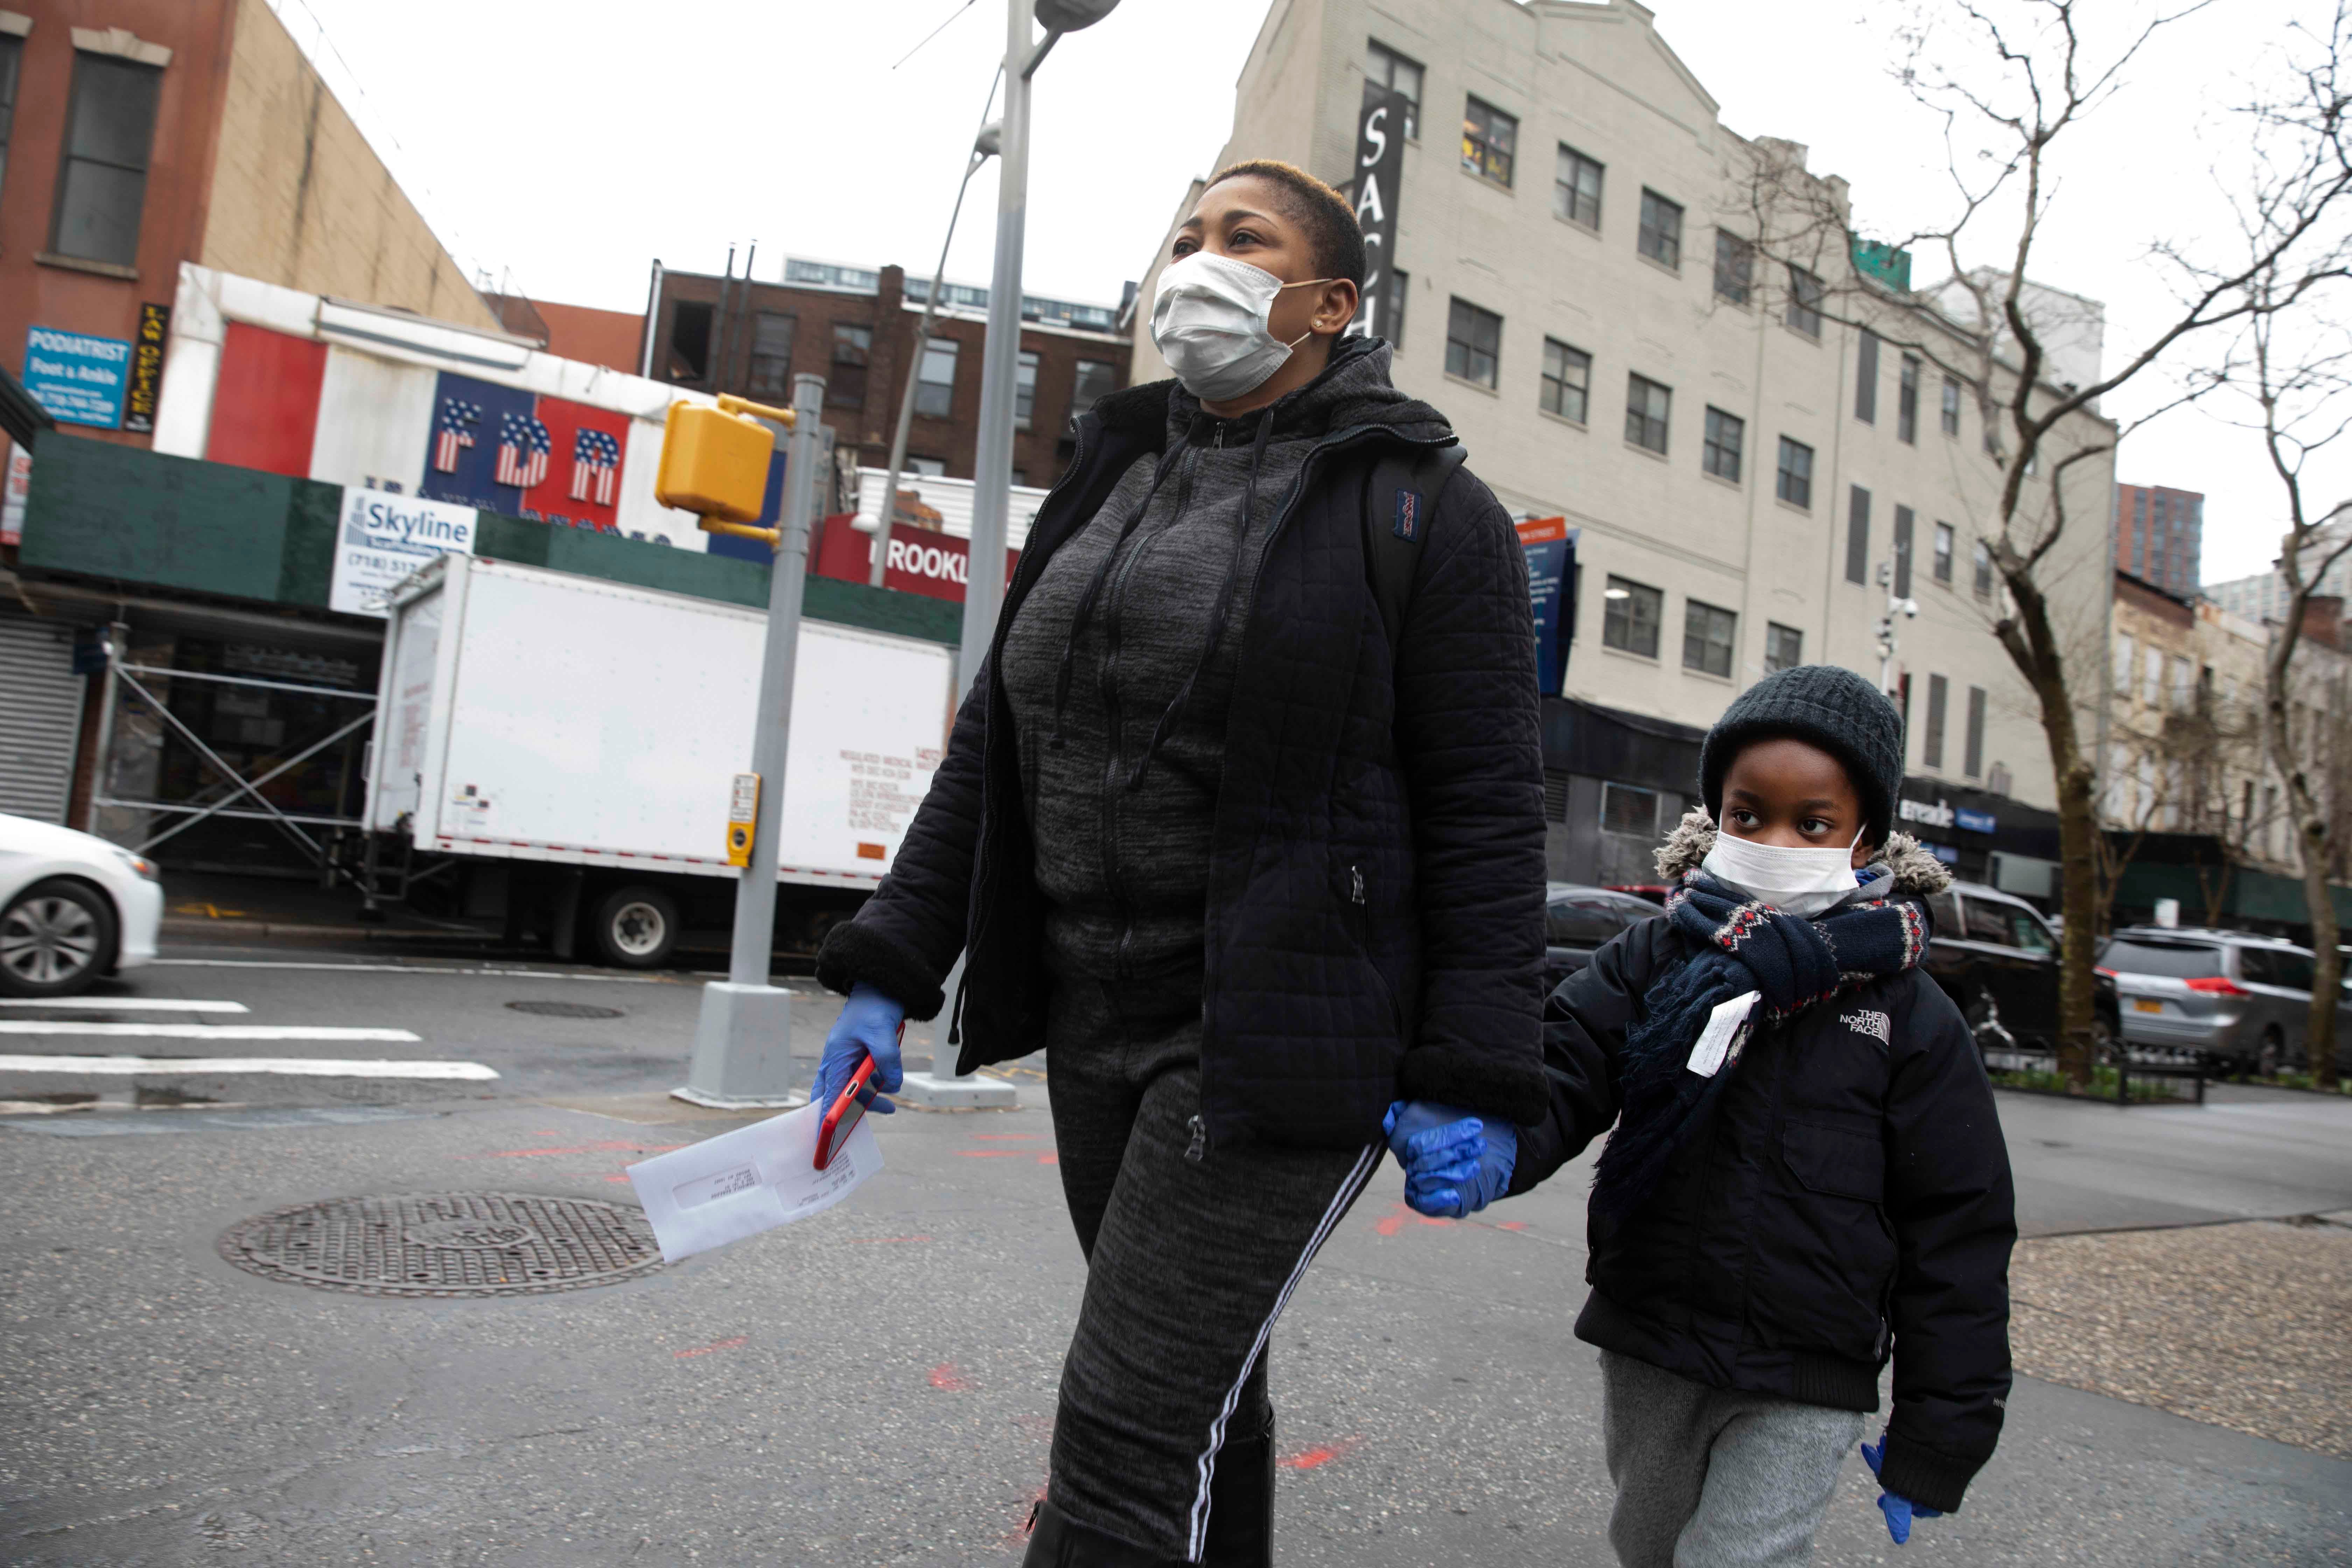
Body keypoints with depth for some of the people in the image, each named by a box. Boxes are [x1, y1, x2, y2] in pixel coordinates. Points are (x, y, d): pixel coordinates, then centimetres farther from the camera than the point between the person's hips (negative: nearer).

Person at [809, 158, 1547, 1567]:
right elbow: (994, 743, 13)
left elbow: (1489, 807, -8)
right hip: (1096, 1023, 7)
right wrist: (892, 968, 9)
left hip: (1281, 1034, -6)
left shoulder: (1421, 508, -5)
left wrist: (1476, 1076, -13)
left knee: (1129, 1431, -5)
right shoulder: (1112, 479, 14)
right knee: (1198, 1386, 20)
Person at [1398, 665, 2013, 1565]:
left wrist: (1938, 1432, -4)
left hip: (1804, 1387, -3)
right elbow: (1564, 1068, -14)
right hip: (1648, 1353, 4)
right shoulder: (1651, 960, -3)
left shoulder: (1911, 1020, -8)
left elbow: (1957, 1230, -5)